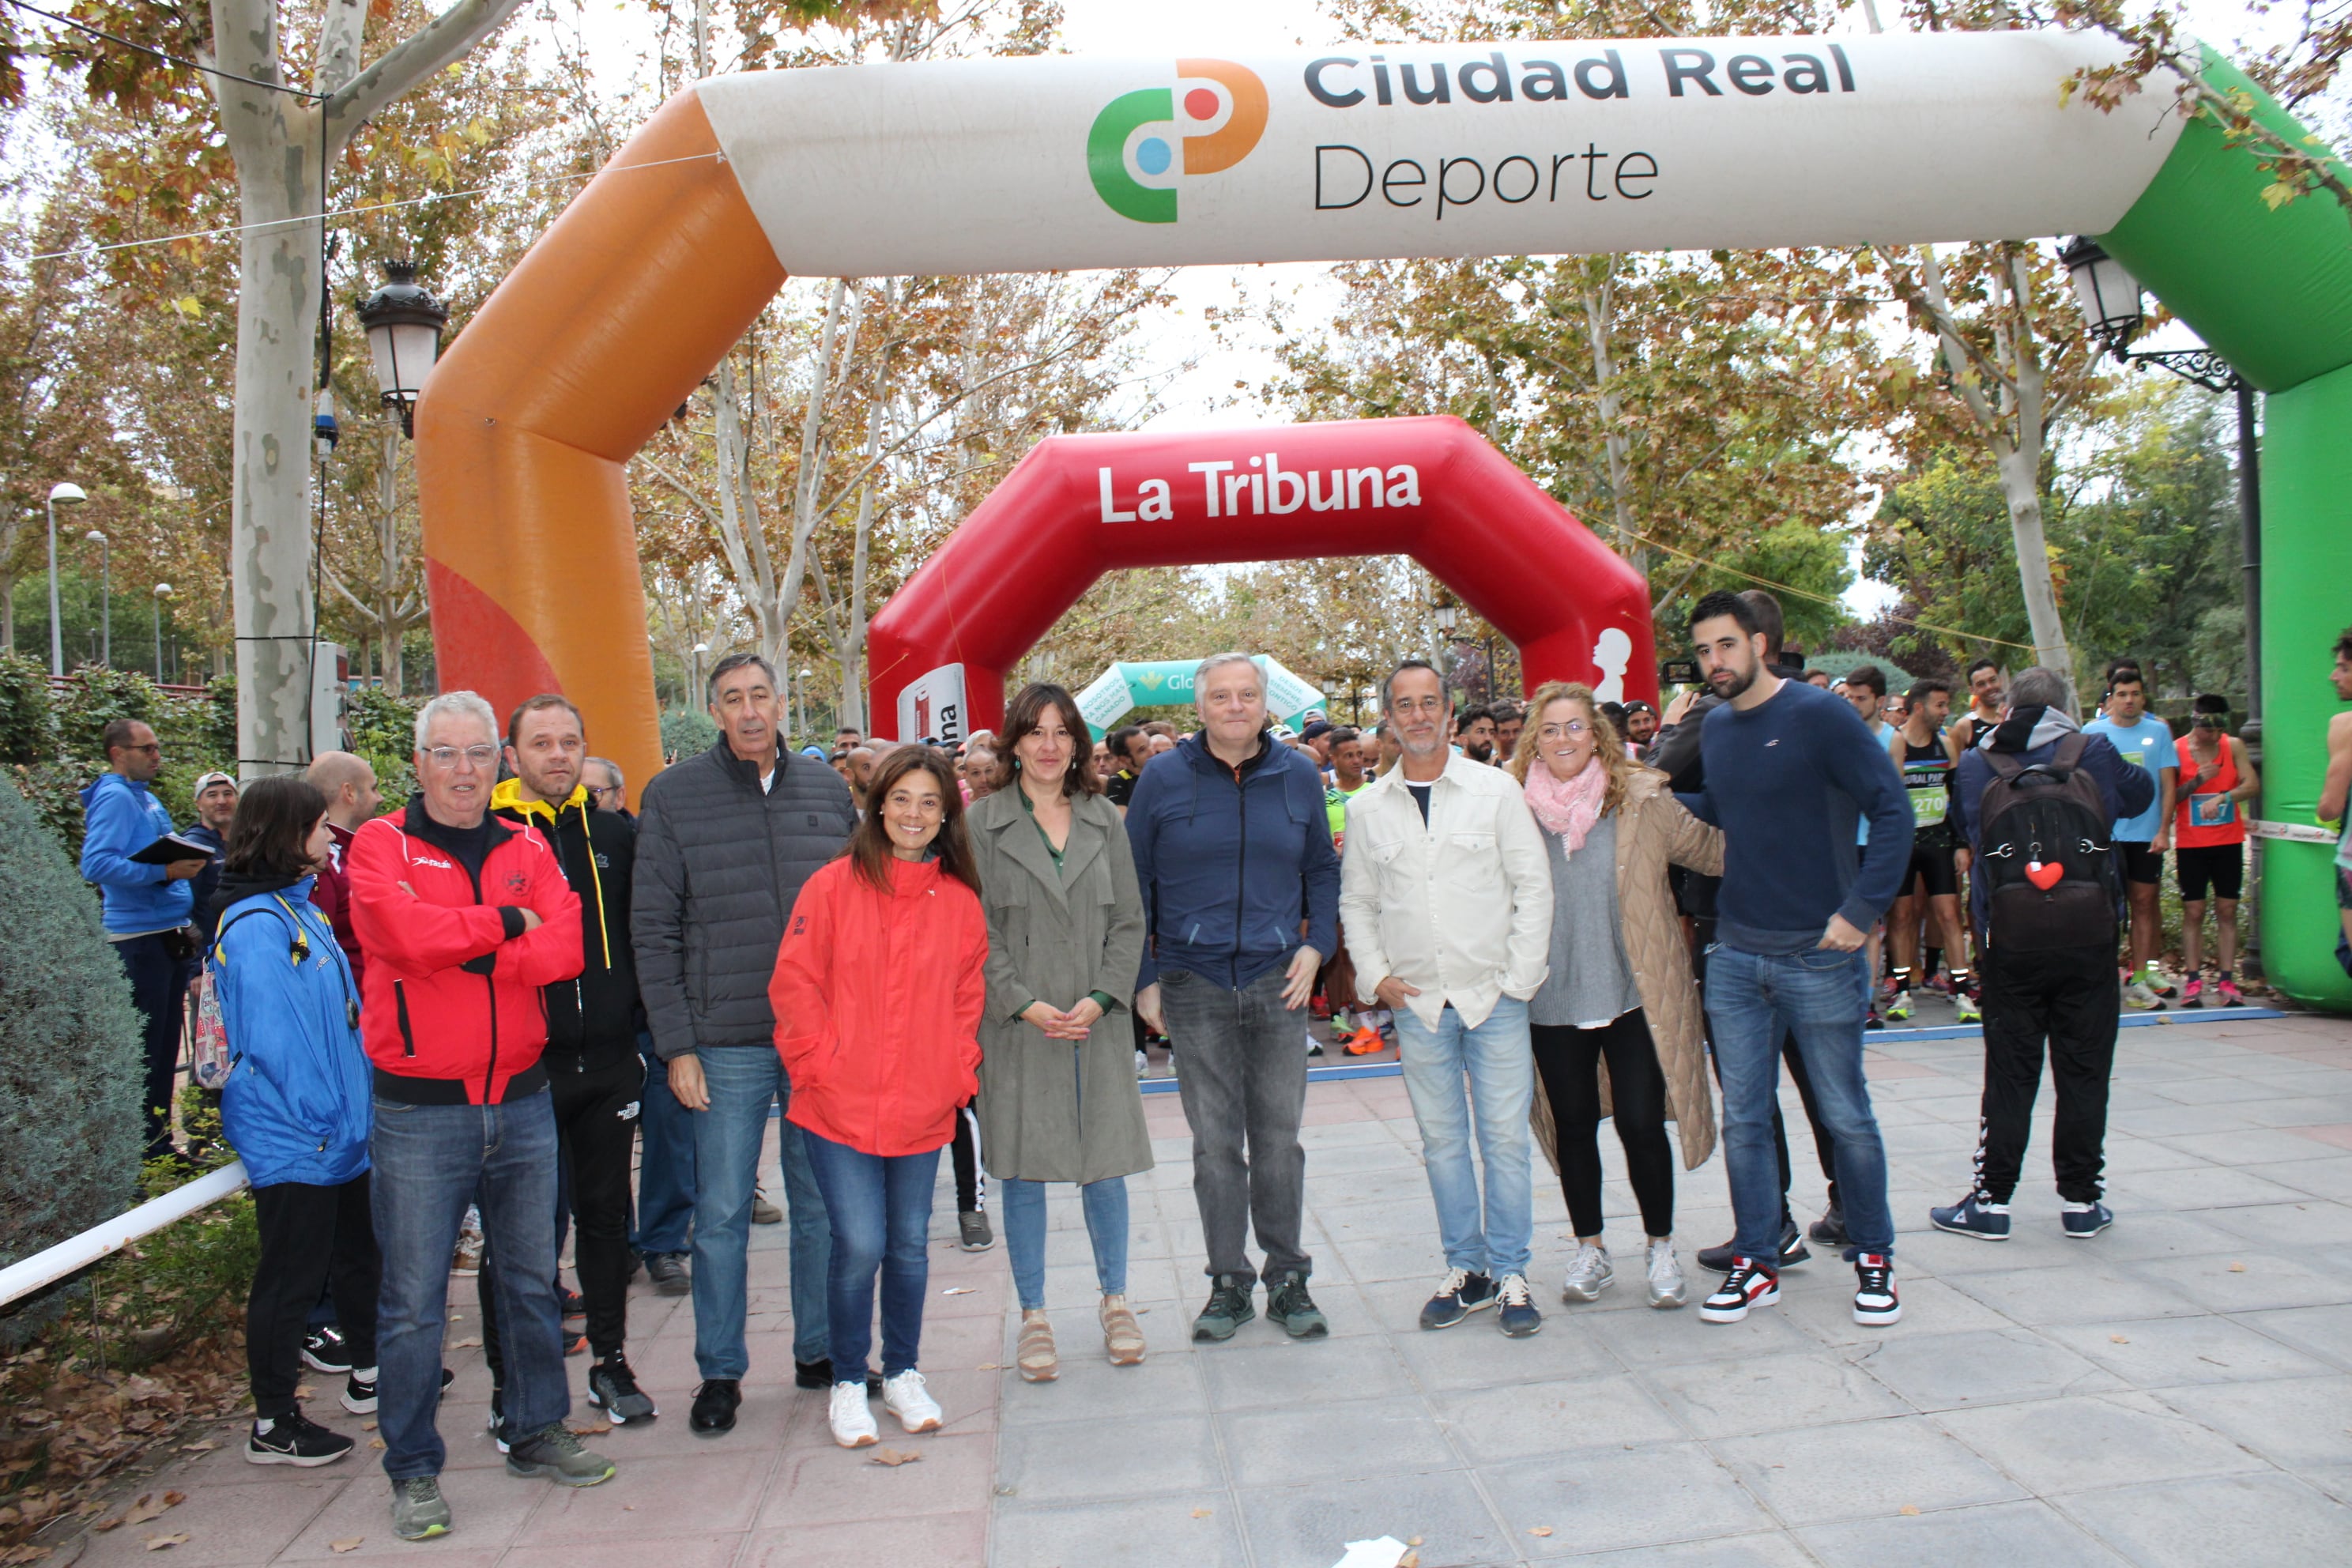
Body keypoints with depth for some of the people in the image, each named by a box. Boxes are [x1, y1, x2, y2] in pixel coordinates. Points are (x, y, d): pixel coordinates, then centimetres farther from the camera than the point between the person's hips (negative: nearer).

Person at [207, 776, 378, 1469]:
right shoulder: (256, 925, -19)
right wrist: (322, 1118, -18)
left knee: (358, 1254, 20)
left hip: (341, 1128, 10)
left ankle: (369, 1374, 36)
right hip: (294, 1139, -10)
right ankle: (273, 1424, 15)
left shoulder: (301, 909, 12)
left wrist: (357, 1105, 14)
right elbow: (271, 1038, -22)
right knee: (291, 1275, 2)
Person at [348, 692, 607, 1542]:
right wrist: (505, 921, -9)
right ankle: (413, 1471, 18)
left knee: (532, 1283, 15)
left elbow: (564, 945, -7)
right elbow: (408, 932, -22)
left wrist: (464, 954, -17)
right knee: (413, 1302, 4)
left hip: (521, 1103, 4)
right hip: (419, 1112, -4)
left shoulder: (528, 850, 8)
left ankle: (537, 1432, 31)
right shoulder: (380, 845, -3)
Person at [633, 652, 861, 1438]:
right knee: (721, 1214, 5)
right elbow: (653, 930, -1)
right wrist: (676, 1044, -7)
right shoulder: (672, 796, 0)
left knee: (822, 1204, 12)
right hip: (727, 1045, -2)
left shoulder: (827, 787, 7)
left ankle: (821, 1352, 27)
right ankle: (720, 1372, 21)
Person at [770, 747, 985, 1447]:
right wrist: (818, 1064, -9)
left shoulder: (961, 900, 4)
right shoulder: (833, 885, -4)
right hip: (842, 1107, -3)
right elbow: (794, 984, -3)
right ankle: (848, 1383, 18)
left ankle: (903, 1374, 32)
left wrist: (959, 1071, 1)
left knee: (910, 1245, 12)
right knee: (859, 1245, -4)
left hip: (923, 1108, 3)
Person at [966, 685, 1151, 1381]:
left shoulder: (1104, 820, 9)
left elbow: (1129, 920, 7)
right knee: (1022, 1170, 4)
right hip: (1017, 1028, -2)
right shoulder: (983, 823, 1)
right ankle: (1033, 1316, 18)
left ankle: (1115, 1301, 25)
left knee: (1105, 1165, 8)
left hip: (1098, 1023, 2)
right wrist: (1025, 1004, -12)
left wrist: (1100, 998, -7)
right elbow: (976, 930, -3)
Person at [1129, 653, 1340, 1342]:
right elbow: (1133, 885, 4)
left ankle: (1288, 1279, 22)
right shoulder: (1163, 780, -1)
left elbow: (1322, 870, 15)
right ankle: (1228, 1282, 19)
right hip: (1193, 987, -1)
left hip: (1275, 982, 1)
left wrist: (1316, 944, 1)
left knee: (1279, 1138, 7)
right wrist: (1142, 979, 1)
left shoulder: (1299, 777, 5)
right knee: (1215, 1143, 6)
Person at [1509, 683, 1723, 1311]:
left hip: (1633, 994, -1)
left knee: (1641, 1123, 2)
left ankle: (1661, 1247, 24)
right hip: (1553, 999, 1)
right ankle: (1589, 1249, 29)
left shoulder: (1641, 799, -3)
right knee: (1573, 1125, 12)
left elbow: (1714, 850, 4)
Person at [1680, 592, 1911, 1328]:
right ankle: (1756, 1263, 21)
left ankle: (1872, 1257, 26)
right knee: (1743, 1121, 9)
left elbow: (1892, 810, -12)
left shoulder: (1818, 714, -10)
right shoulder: (1714, 729, 8)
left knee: (1846, 1118, 8)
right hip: (1735, 956, 5)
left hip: (1819, 956, -5)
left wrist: (1860, 911, -17)